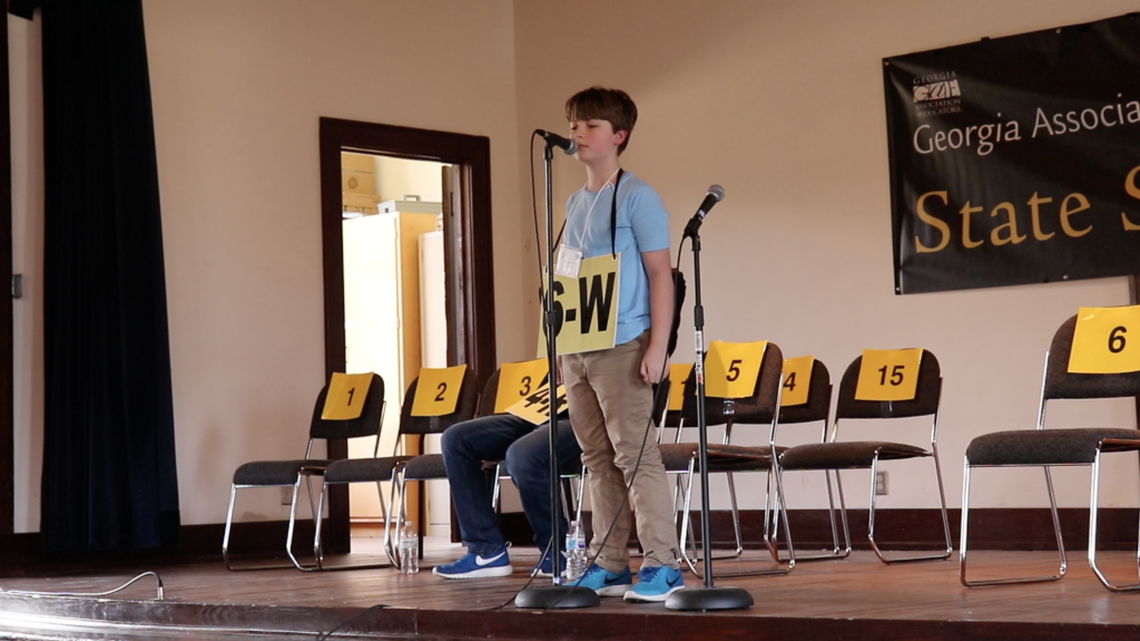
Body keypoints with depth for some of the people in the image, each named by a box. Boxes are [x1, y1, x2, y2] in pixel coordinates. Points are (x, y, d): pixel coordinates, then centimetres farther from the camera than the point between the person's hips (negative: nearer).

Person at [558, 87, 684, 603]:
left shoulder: (636, 197, -5)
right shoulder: (574, 203, 17)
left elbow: (660, 273, -9)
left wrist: (658, 347, -16)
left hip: (621, 347, -8)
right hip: (576, 349, 8)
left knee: (634, 454, -8)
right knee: (598, 459, 9)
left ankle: (662, 565, -5)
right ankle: (609, 566, 15)